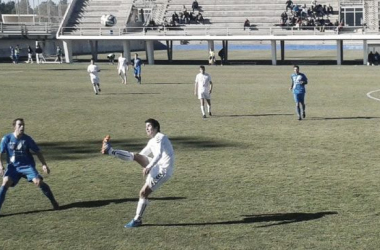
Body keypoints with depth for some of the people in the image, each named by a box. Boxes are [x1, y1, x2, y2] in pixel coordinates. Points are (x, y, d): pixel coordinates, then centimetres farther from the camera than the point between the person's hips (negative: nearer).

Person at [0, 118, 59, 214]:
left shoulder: (27, 139, -5)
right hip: (13, 167, 0)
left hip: (27, 165, 0)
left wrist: (44, 165, -5)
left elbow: (37, 151, 3)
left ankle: (53, 202, 2)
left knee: (38, 181, -17)